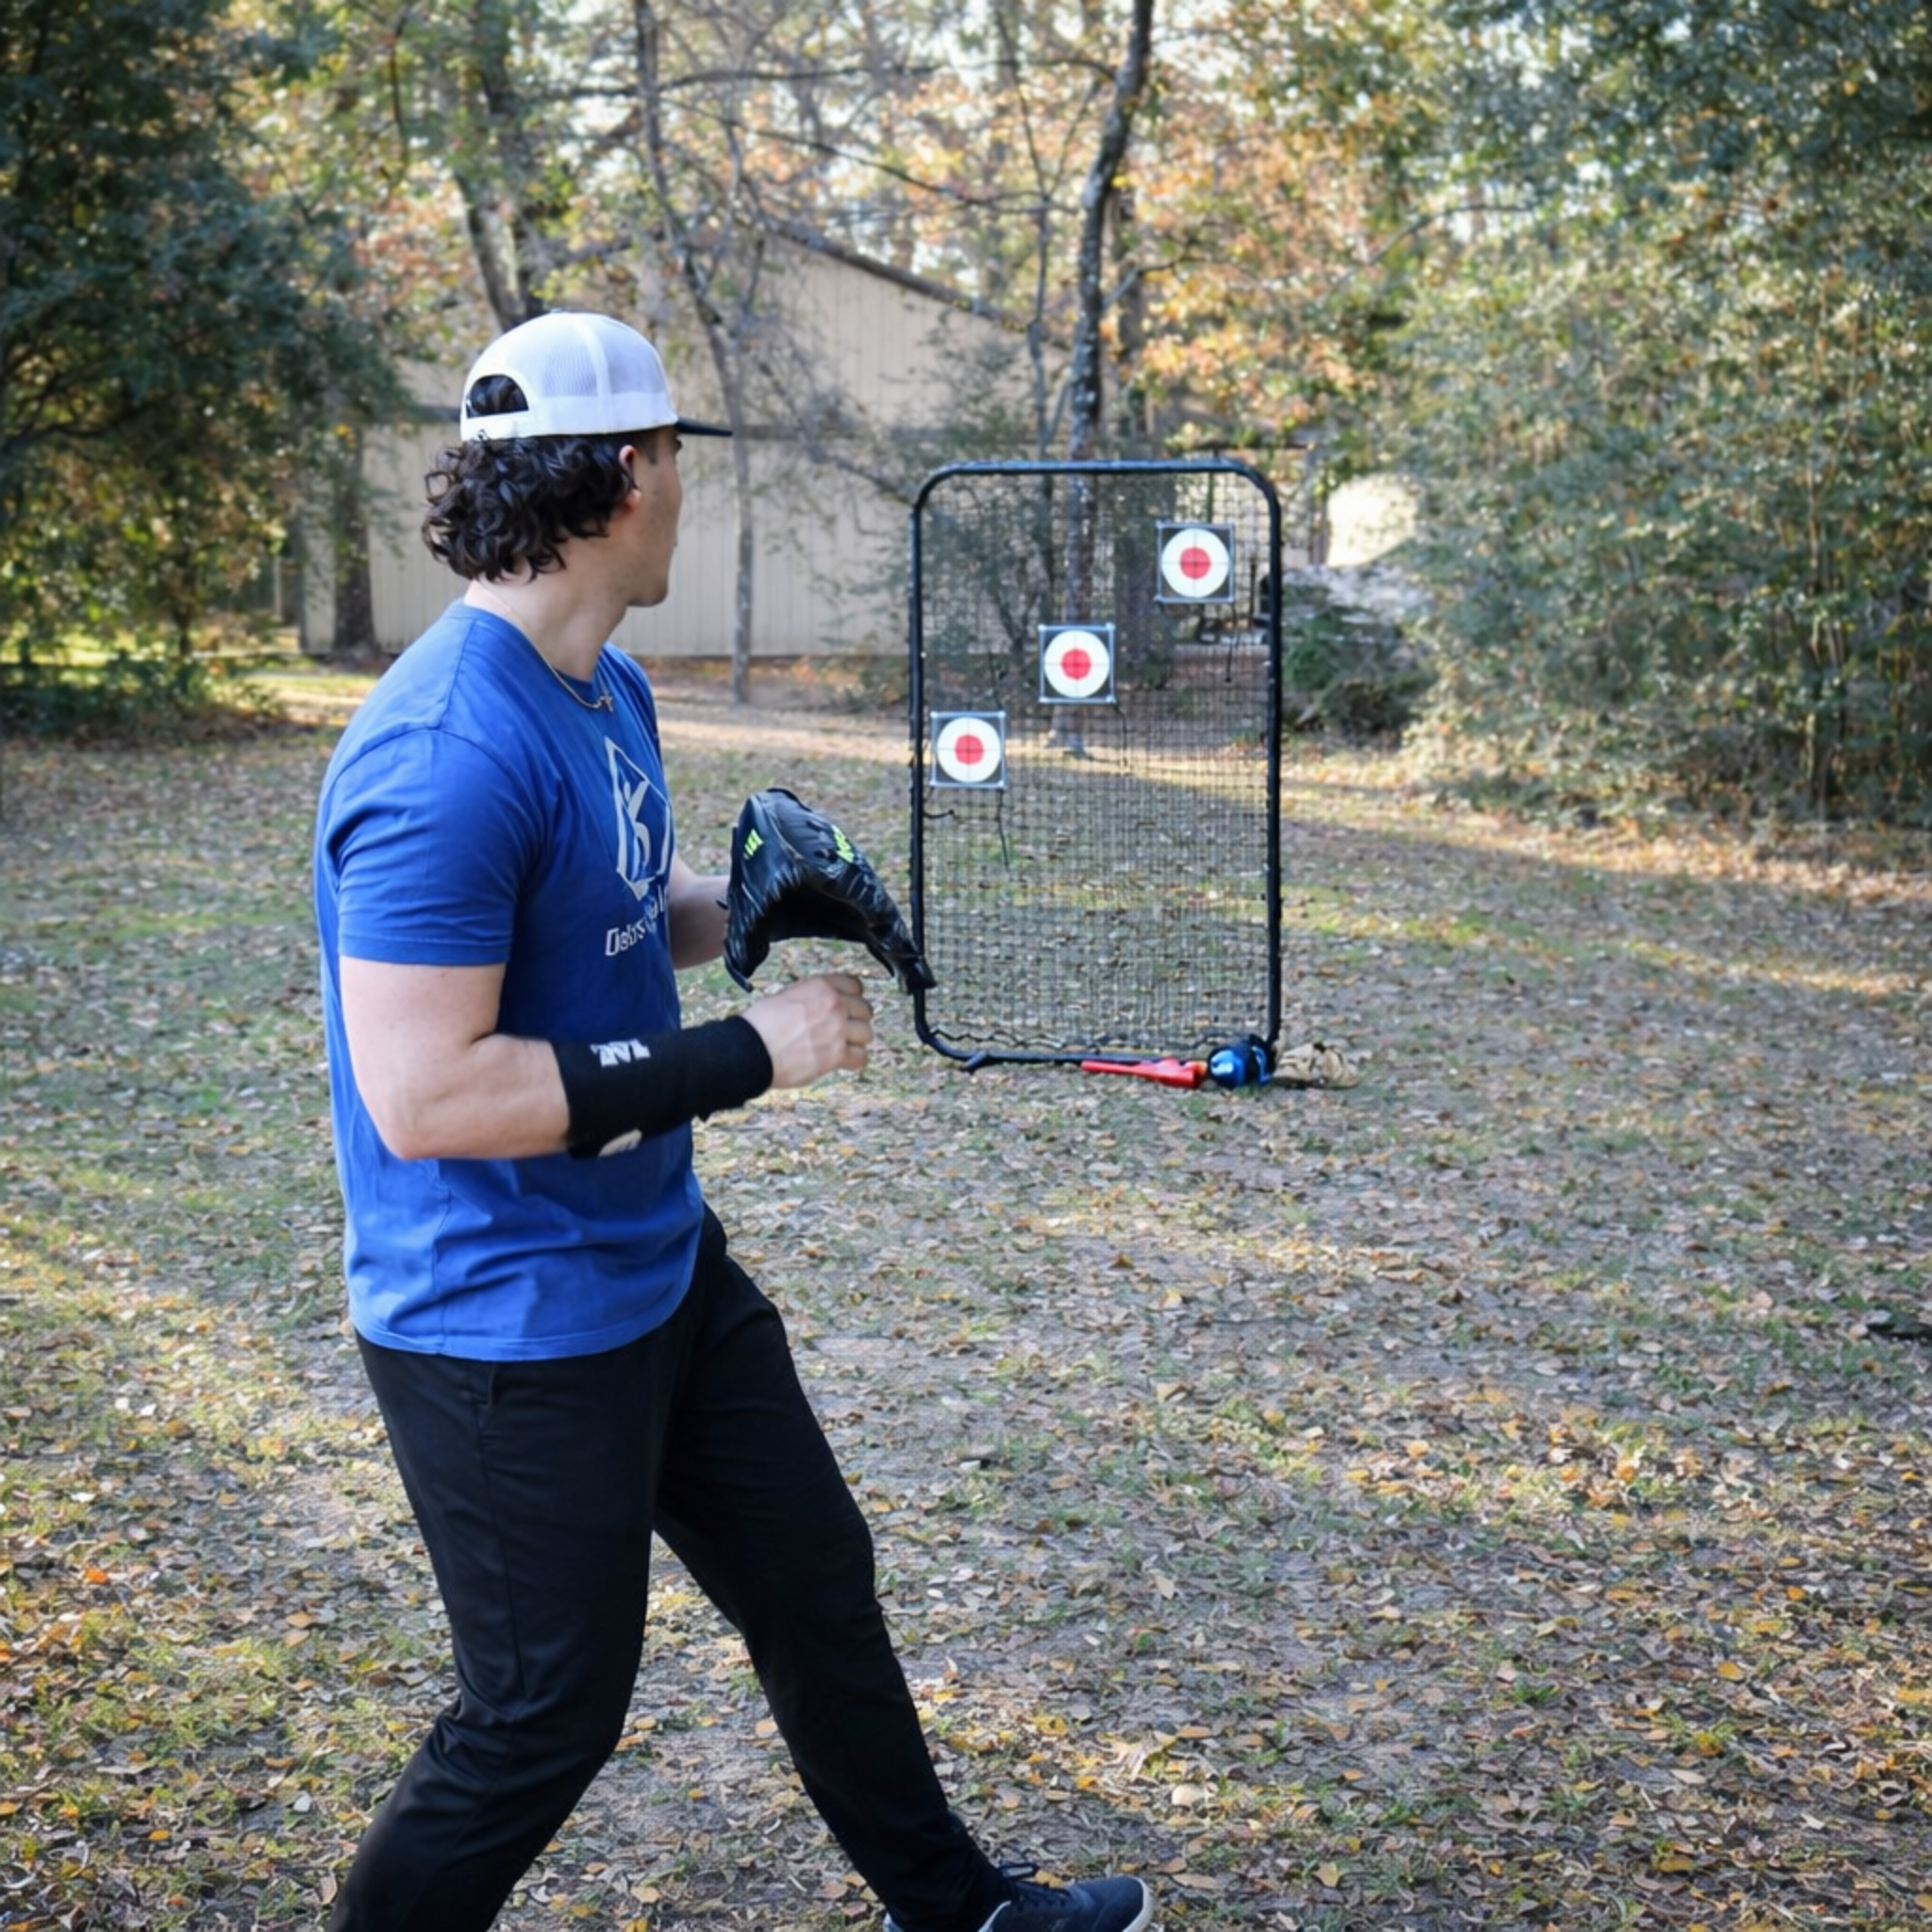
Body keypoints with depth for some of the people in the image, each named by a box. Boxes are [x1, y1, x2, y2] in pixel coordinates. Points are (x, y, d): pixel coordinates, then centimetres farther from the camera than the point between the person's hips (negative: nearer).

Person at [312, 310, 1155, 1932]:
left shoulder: (609, 692, 4)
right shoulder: (451, 755, -28)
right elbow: (421, 1096, -31)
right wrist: (746, 1057, -27)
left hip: (664, 1267, 10)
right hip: (510, 1331, -10)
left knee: (818, 1579, 22)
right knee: (548, 1715, 5)